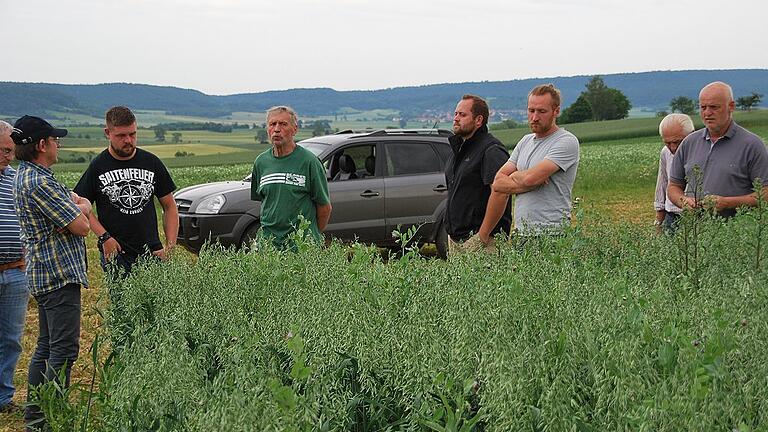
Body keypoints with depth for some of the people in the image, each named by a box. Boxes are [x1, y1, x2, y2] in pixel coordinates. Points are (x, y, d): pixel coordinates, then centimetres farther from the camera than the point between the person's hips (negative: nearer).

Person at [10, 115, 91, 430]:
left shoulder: (24, 175, 14)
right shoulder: (39, 183, -19)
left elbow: (84, 203, 17)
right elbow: (82, 227, -18)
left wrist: (77, 208, -5)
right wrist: (79, 213, 3)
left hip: (44, 274, 11)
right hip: (60, 274, -11)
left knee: (46, 347, 16)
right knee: (64, 350, -8)